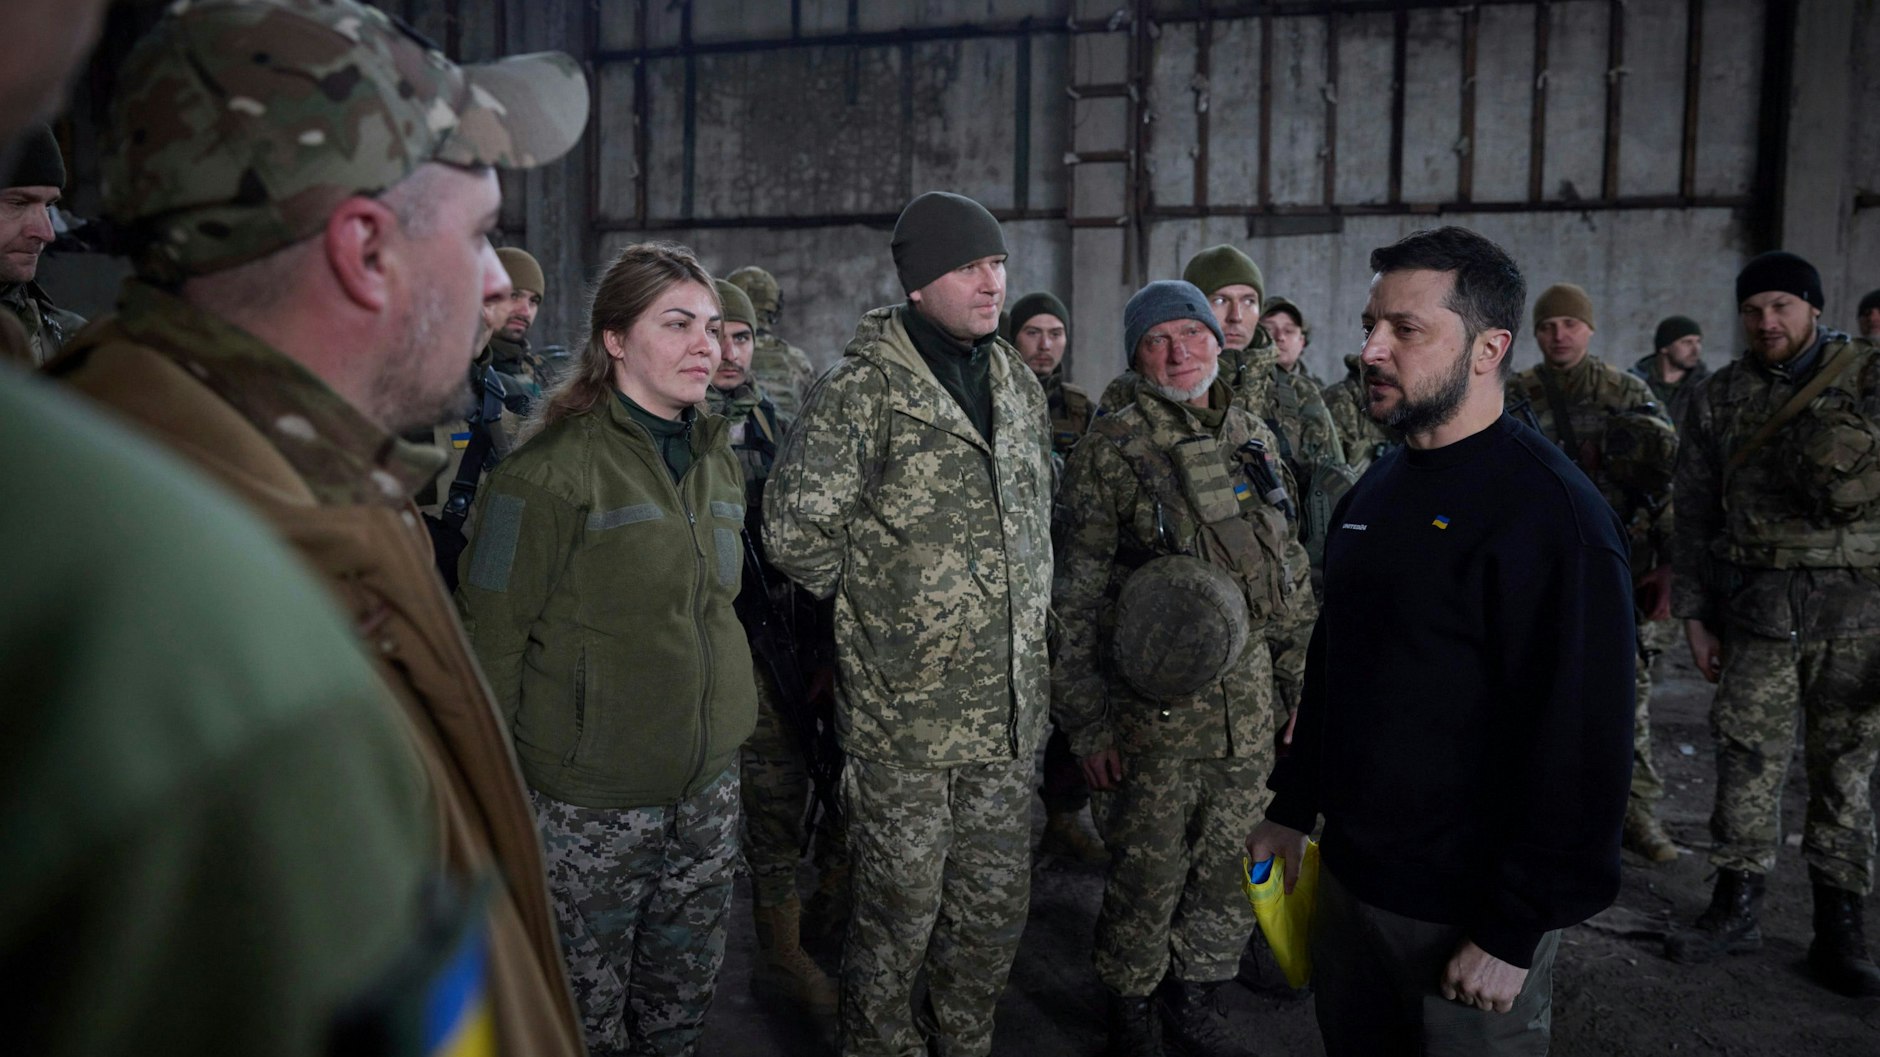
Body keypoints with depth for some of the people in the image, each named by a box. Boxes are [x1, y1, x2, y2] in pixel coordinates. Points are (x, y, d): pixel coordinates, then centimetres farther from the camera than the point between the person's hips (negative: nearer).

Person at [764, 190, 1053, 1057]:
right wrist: (874, 598, -4)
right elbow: (796, 530, -17)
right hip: (904, 710, -6)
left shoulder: (1019, 384, 10)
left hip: (1008, 708, 6)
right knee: (900, 917, 9)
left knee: (996, 909, 17)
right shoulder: (864, 389, -13)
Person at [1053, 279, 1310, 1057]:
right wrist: (1087, 721, -11)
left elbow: (1288, 567, 16)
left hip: (1247, 698, 5)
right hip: (1155, 705, -5)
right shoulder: (1108, 452, -9)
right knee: (1148, 873, 7)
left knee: (1227, 867, 15)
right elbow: (1074, 598, -9)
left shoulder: (1254, 439, 8)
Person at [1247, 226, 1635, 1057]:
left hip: (1468, 915, -7)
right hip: (1348, 870, 7)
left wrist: (1513, 933, -19)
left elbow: (1578, 744, -21)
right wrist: (1291, 809, 15)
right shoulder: (1378, 487, 8)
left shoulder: (1551, 512, -18)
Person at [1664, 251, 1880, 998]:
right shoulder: (1720, 397, 6)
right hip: (1757, 609, 2)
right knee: (1748, 759, 6)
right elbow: (1695, 513, 9)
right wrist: (1693, 613, 6)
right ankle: (1736, 906, 19)